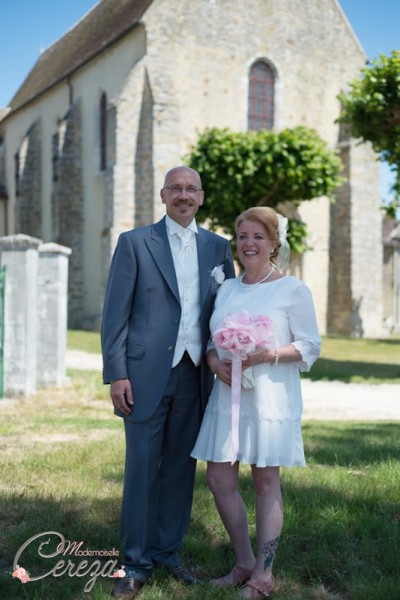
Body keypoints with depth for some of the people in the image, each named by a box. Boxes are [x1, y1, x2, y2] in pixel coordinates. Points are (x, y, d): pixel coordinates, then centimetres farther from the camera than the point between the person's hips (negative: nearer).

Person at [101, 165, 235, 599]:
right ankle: (136, 563, 16)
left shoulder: (218, 247, 11)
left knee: (181, 467, 11)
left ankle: (168, 552, 27)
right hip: (147, 374, -3)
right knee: (141, 468, 2)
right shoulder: (134, 242, 2)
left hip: (195, 374, 3)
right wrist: (116, 374, -9)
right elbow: (115, 314, -2)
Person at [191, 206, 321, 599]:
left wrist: (264, 355, -20)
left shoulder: (293, 289, -4)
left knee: (266, 483, 3)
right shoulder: (227, 288, 12)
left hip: (270, 397, -5)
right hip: (227, 395, 6)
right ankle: (244, 563, 25)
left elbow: (310, 346, -6)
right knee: (219, 481, 6)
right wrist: (215, 362, -7)